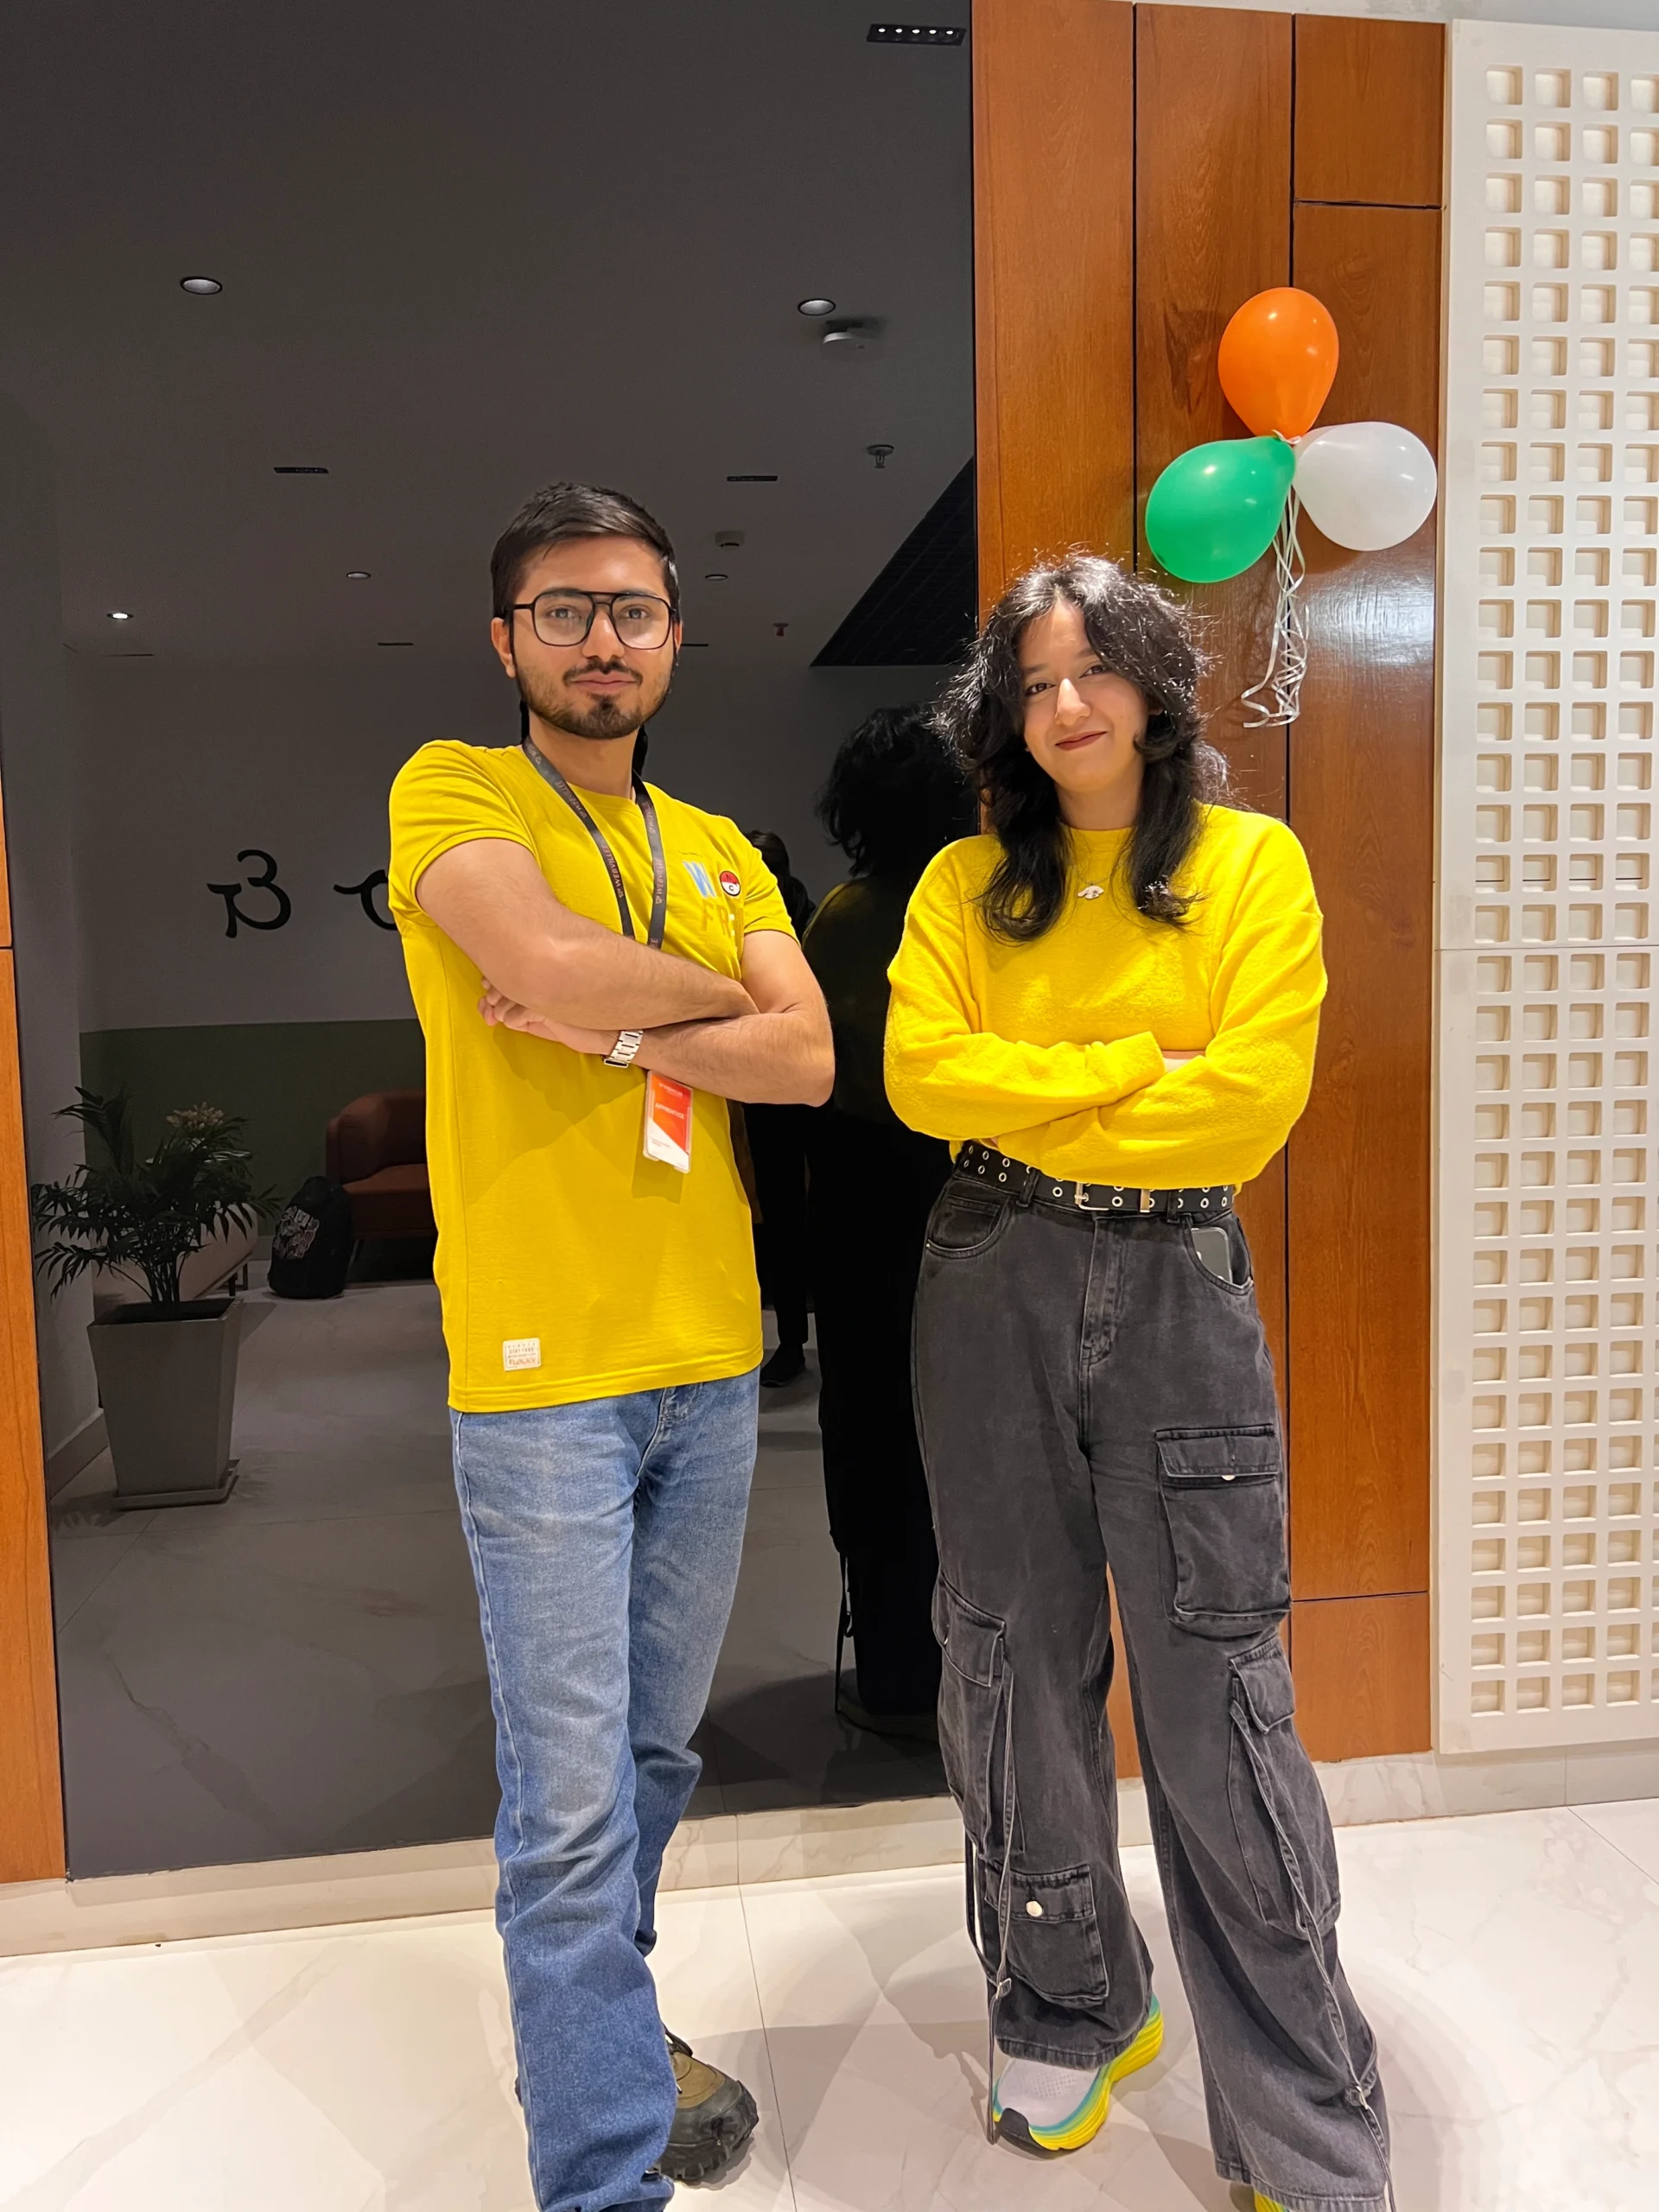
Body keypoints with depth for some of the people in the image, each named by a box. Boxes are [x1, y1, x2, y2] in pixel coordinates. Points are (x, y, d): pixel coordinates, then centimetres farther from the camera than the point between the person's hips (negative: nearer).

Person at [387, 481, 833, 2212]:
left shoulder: (721, 852, 15)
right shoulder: (451, 792, -1)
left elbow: (808, 1059, 1)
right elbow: (557, 960, -21)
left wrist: (613, 1027, -12)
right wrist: (717, 987, -4)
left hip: (711, 1360, 6)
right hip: (541, 1368, -5)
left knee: (654, 1756, 19)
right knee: (571, 1800, -1)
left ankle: (594, 2034, 41)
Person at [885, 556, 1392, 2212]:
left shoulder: (1254, 863, 1)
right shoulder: (963, 884, 7)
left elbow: (1251, 1100, -11)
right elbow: (922, 1072, -8)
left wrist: (1028, 1108, -8)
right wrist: (1133, 1067, -12)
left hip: (1178, 1283, -2)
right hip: (995, 1284, 3)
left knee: (1216, 1684, 0)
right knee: (1019, 1659, 11)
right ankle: (1066, 2017, 34)